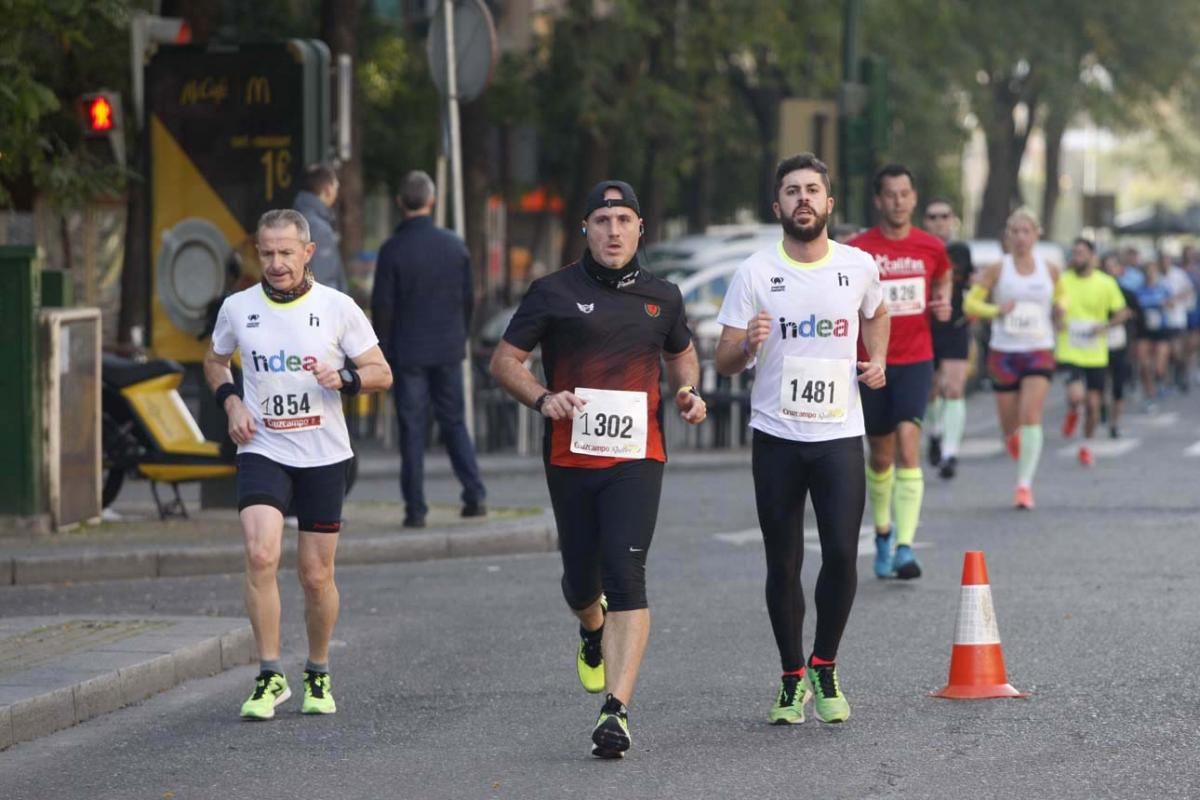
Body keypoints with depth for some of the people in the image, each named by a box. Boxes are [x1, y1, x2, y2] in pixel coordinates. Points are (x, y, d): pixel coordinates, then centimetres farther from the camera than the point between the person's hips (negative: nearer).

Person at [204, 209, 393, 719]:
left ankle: (318, 674, 27)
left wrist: (345, 378, -18)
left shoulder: (337, 308, -3)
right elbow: (214, 361, 20)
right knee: (260, 555, -20)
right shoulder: (237, 308, 2)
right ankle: (270, 677, -13)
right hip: (262, 452, 0)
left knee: (316, 574, 5)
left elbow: (381, 373, 3)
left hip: (324, 456, 0)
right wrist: (231, 402, 1)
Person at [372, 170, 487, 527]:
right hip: (448, 350, 3)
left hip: (408, 351, -3)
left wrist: (383, 351, 2)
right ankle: (475, 495, 7)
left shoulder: (392, 250, -11)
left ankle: (416, 508, 0)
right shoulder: (454, 245, 0)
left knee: (412, 429, 1)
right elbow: (468, 298, 7)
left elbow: (382, 307, -9)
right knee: (454, 422, 14)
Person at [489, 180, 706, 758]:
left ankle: (616, 711, -22)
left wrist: (687, 392, 7)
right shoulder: (554, 292, 2)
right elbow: (504, 360, 3)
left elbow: (681, 352, 29)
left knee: (626, 577, -16)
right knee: (581, 581, 11)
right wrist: (543, 399, -15)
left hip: (637, 456, 0)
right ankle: (593, 630, 51)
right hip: (569, 456, 0)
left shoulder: (662, 297, 11)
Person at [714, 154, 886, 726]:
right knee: (783, 564, 4)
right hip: (776, 436, 0)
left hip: (840, 434, 1)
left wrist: (877, 359, 7)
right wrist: (747, 345, -24)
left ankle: (824, 668, 11)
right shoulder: (754, 273, -3)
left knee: (842, 555, -10)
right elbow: (723, 362, -2)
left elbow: (875, 314, 26)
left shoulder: (859, 266, 3)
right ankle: (792, 679, 19)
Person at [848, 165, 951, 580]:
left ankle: (905, 547, -20)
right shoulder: (858, 249, -4)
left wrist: (942, 304, 3)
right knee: (880, 456, 11)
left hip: (915, 360, 0)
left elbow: (943, 278, 22)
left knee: (908, 445, -16)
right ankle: (882, 530, 36)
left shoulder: (931, 247, 2)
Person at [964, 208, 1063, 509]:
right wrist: (996, 310, -19)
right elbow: (970, 302, -1)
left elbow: (1058, 301, 20)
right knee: (1009, 425, 6)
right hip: (1004, 352, 0)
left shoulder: (1050, 271, 5)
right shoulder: (997, 270, -1)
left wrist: (1059, 314, -3)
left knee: (1031, 416, -18)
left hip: (1039, 351, 0)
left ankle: (1025, 485, -17)